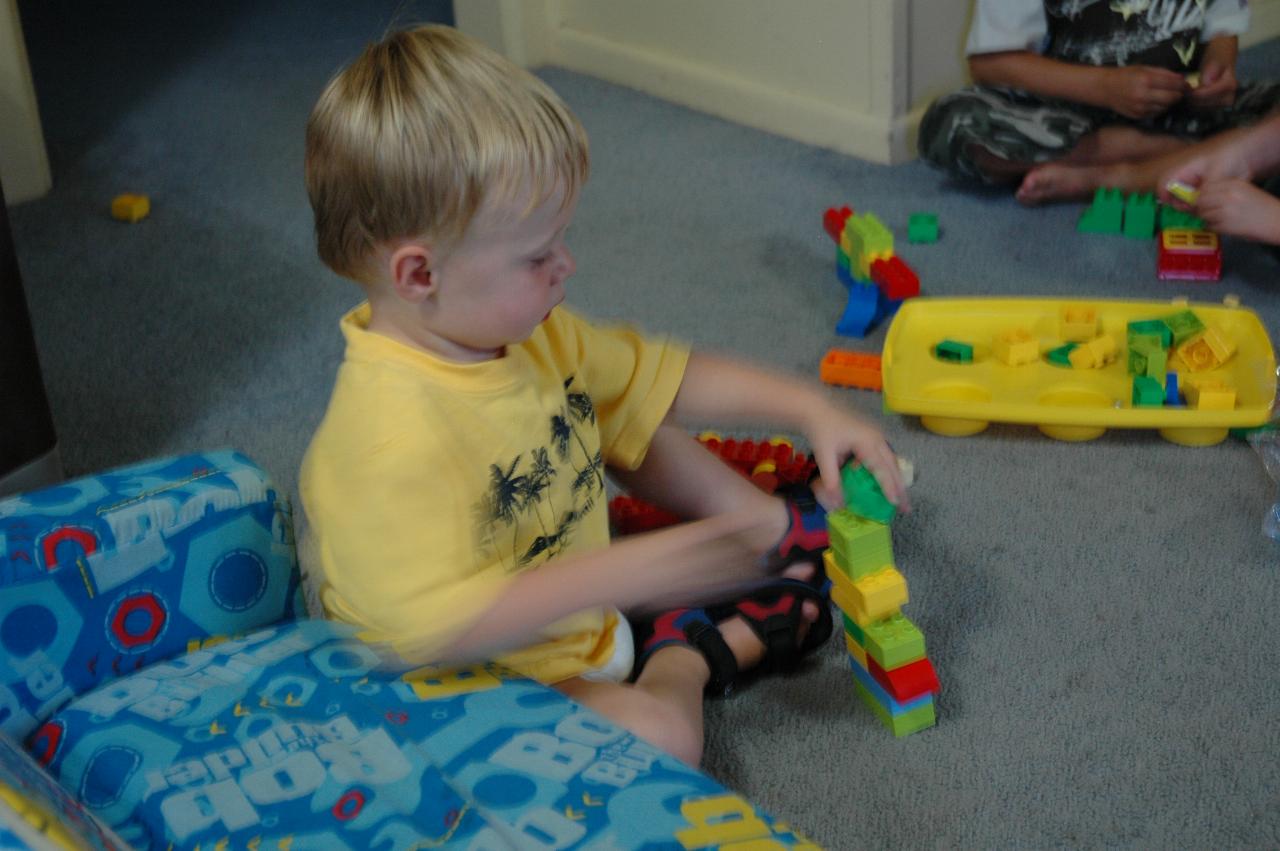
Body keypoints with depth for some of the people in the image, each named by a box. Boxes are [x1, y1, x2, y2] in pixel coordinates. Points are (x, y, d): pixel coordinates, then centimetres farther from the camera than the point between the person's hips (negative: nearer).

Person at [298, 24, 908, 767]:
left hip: (573, 613, 9)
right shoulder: (393, 439, -36)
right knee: (659, 737, -30)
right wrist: (632, 571, -40)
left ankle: (783, 532, 27)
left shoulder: (529, 335, -6)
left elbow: (664, 376, 6)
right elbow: (439, 630, -39)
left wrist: (810, 409, -3)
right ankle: (686, 657, 1)